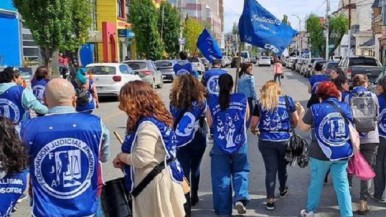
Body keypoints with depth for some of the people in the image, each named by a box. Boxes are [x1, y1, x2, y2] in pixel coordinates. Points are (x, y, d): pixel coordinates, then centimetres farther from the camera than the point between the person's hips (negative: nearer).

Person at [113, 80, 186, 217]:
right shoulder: (156, 119, 10)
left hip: (155, 183, -9)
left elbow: (141, 159, -27)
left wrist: (121, 157, -8)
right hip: (154, 181, 9)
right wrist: (125, 161, 6)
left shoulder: (147, 125, -20)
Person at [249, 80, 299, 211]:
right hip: (284, 139, 1)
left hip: (266, 141, -1)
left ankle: (270, 200, 0)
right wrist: (290, 127, 25)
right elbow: (296, 120, 3)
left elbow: (253, 124, -1)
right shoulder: (287, 100, 1)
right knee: (282, 166, 22)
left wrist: (253, 130, 22)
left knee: (270, 169, 4)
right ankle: (283, 190, 44)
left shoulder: (260, 104, 0)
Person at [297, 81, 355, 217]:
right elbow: (350, 128, 15)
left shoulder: (315, 109, -11)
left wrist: (301, 112, 11)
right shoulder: (346, 108, 0)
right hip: (342, 153, 2)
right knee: (342, 184, 8)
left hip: (321, 154, -2)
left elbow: (302, 127, -3)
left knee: (316, 182, 14)